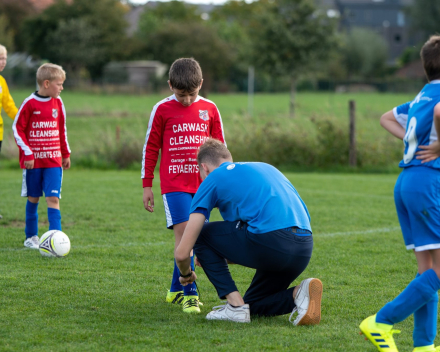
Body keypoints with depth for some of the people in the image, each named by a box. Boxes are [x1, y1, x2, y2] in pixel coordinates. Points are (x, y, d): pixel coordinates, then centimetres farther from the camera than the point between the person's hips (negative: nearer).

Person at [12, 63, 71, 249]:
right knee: (33, 198, 8)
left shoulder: (57, 103, 6)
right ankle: (31, 236, 23)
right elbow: (18, 128, -6)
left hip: (54, 160, 3)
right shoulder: (30, 103, -9)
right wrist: (27, 153, -11)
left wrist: (66, 154, 20)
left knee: (53, 198, -8)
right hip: (33, 160, -3)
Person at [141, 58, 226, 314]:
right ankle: (189, 293, -16)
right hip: (174, 184, -3)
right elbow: (151, 147, 6)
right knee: (184, 231, -15)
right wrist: (147, 185, 5)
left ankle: (176, 290, 21)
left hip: (203, 184, 3)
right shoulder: (163, 110, 1)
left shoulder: (210, 109, 7)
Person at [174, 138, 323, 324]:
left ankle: (236, 304, 7)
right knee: (254, 305, 27)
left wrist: (186, 274, 33)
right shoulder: (265, 167, 31)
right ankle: (298, 294, -2)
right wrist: (224, 258, 48)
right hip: (305, 249, 7)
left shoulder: (213, 179, 13)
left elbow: (182, 252, 10)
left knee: (202, 234, 17)